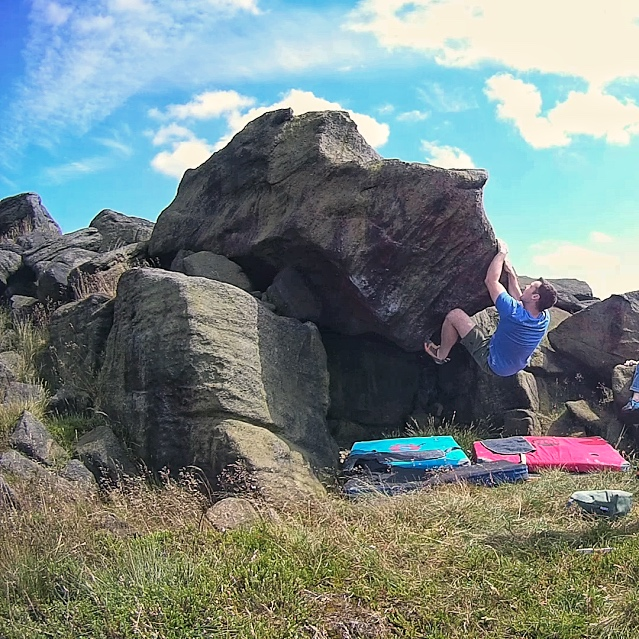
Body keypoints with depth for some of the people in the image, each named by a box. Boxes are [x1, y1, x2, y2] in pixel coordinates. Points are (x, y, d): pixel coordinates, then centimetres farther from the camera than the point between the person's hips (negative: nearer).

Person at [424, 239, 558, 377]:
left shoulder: (514, 313, -37)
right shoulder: (545, 318, -17)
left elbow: (490, 280, -27)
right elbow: (518, 298, 3)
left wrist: (502, 253, -18)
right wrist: (511, 272, 6)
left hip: (492, 364, -7)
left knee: (454, 315, -9)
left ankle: (441, 355, 14)